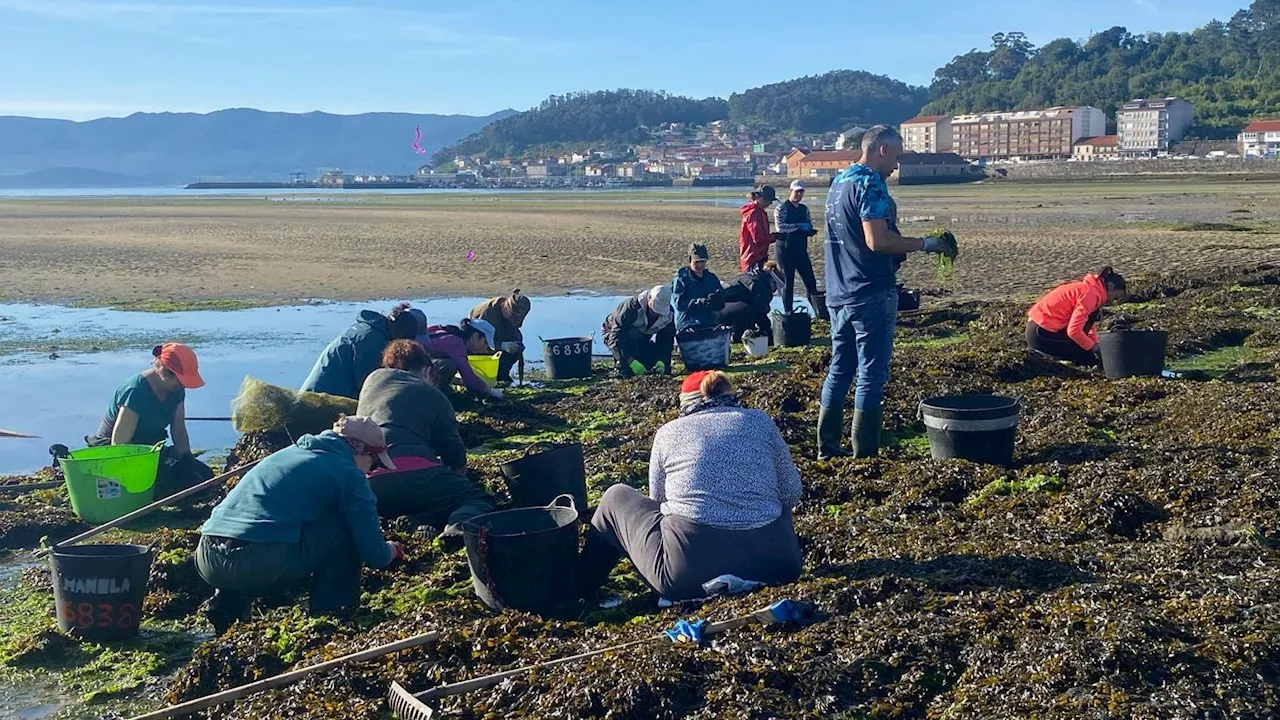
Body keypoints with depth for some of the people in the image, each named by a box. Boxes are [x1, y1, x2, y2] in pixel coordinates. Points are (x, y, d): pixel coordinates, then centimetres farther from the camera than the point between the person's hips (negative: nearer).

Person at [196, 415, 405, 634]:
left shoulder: (289, 453, 29)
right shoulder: (349, 474, 7)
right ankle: (332, 612, 13)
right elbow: (375, 556, 6)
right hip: (265, 565, -7)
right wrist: (393, 550, 31)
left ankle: (227, 601, 20)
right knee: (342, 524, 12)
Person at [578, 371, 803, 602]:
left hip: (689, 568, -2)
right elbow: (791, 492, 13)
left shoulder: (669, 432, 9)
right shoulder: (761, 421, 11)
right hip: (772, 564, 3)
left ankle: (581, 587, 36)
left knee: (617, 498, 24)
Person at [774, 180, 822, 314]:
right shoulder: (782, 207, -6)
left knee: (810, 282, 2)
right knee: (788, 283, 1)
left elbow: (809, 227, 18)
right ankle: (788, 312, 9)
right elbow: (779, 226, -19)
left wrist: (810, 230, -5)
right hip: (786, 250, -5)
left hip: (801, 249, 5)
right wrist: (799, 226, -19)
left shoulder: (804, 208, 13)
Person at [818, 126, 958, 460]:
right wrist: (926, 243, -14)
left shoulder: (839, 181, 14)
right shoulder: (871, 184, -14)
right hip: (871, 294, -9)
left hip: (839, 294, 9)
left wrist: (906, 248, 23)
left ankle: (828, 446, 19)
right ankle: (864, 454, 2)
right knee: (871, 374, -2)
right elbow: (878, 241, -24)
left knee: (839, 369, 14)